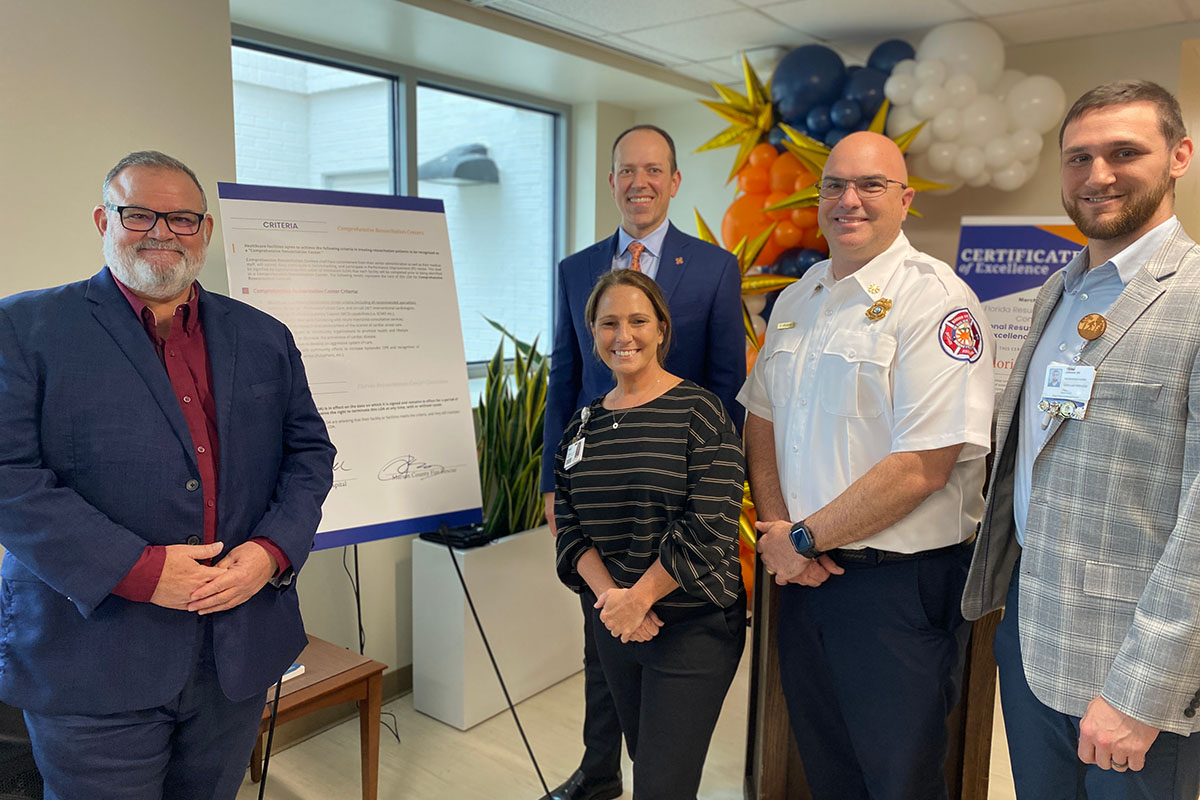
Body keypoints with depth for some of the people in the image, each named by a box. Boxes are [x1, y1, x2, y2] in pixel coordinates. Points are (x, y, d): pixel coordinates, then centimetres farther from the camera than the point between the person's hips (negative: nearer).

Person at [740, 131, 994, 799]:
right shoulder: (797, 300, 8)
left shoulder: (934, 298, -15)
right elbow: (762, 419, 12)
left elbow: (923, 467, -21)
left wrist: (802, 539, -13)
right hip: (806, 569, 6)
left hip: (902, 586, -6)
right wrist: (777, 530, -4)